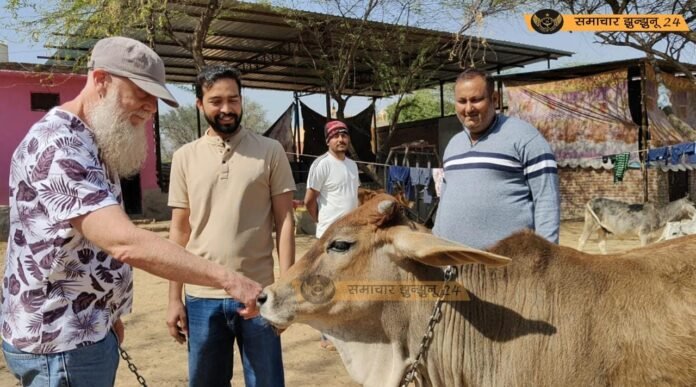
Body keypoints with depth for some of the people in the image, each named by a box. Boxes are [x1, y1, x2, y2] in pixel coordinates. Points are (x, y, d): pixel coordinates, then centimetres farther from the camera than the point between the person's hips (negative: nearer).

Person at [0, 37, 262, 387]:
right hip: (60, 342, -10)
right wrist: (226, 279, -35)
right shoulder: (58, 145, -23)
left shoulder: (87, 143, 10)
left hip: (88, 330, 10)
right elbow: (125, 243, -36)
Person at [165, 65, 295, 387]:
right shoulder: (185, 157, 4)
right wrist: (174, 298, 5)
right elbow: (180, 230, 7)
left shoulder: (270, 151, -1)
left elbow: (284, 220, -1)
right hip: (201, 297, 2)